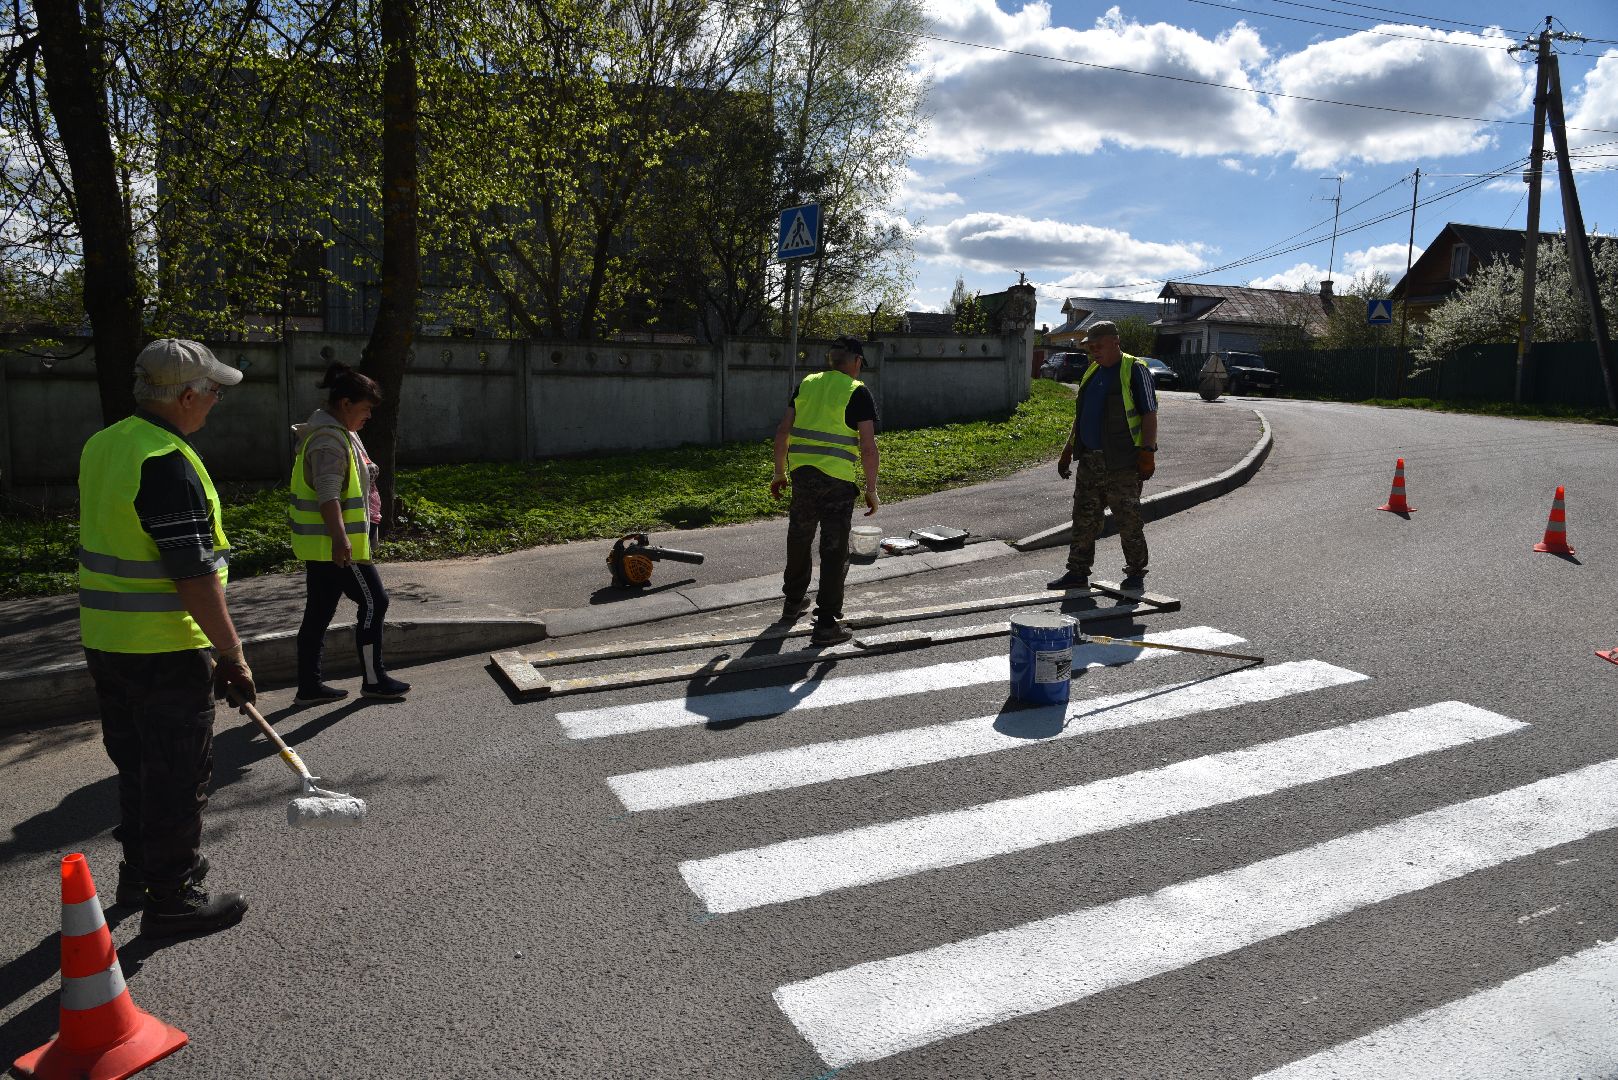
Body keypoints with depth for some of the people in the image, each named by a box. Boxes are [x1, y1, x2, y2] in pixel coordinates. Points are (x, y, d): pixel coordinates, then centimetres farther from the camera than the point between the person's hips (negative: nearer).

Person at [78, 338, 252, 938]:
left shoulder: (101, 445, 8)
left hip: (105, 640, 9)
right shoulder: (168, 462, -23)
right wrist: (233, 654, -19)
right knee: (178, 773, 4)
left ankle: (140, 865, 38)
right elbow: (194, 576, -25)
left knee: (136, 760, 23)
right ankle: (170, 897, 15)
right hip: (164, 648, -9)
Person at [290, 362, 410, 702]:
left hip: (323, 545, 11)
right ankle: (373, 679, 7)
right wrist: (340, 538, -32)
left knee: (319, 612, 12)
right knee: (373, 601, -2)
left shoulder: (339, 432, 18)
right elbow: (328, 494, -26)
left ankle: (309, 686, 18)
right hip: (333, 544, -11)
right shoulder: (329, 438, -17)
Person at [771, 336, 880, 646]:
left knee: (799, 540, 22)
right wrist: (871, 490, -2)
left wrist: (779, 474, 17)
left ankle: (793, 603, 38)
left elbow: (783, 431, 10)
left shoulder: (806, 384, 10)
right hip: (837, 481, -5)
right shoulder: (859, 393, -4)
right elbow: (868, 447, -10)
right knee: (834, 550, 2)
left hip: (802, 476, 5)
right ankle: (827, 624, 4)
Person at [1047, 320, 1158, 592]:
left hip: (1122, 462, -7)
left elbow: (1149, 415, -9)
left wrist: (1147, 453, -17)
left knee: (1129, 520, 1)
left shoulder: (1135, 370, -5)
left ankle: (1136, 573, 12)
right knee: (1084, 519, 8)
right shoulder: (1091, 372, 16)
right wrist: (1067, 452, 20)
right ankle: (1078, 572, 15)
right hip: (1089, 460, 7)